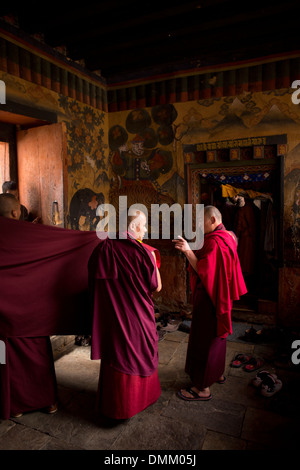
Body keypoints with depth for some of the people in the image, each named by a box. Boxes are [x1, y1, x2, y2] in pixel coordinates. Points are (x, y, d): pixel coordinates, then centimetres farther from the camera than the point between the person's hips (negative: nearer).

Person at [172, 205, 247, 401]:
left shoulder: (215, 242, -22)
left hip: (209, 298, -11)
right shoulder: (226, 237, 10)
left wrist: (188, 251, -24)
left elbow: (204, 271, -26)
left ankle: (203, 388, 11)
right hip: (219, 296, 11)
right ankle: (218, 373, 40)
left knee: (203, 340, -1)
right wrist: (191, 250, 8)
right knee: (216, 334, 22)